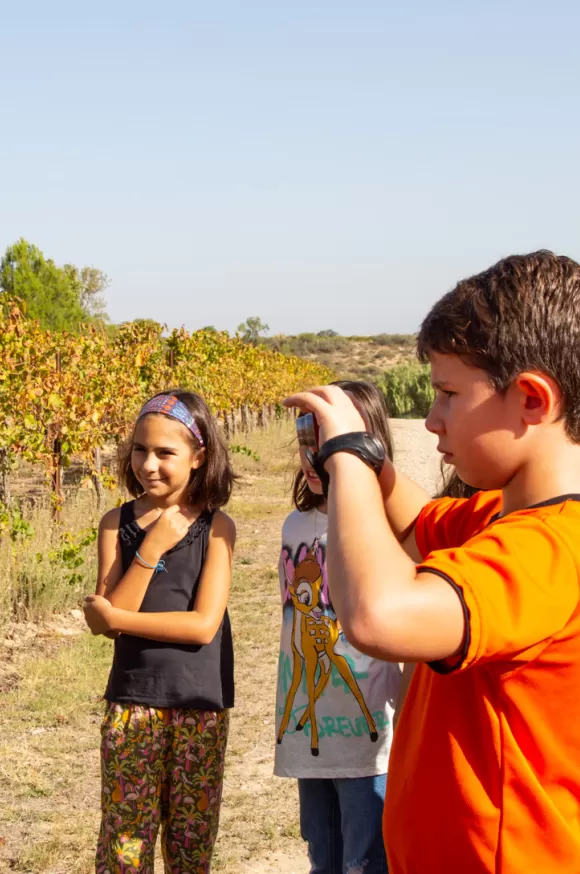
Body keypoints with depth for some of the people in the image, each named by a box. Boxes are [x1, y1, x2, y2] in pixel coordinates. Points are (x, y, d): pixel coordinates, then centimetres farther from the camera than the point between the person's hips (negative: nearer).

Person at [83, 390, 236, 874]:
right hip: (132, 701, 1)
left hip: (200, 706, -1)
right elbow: (107, 615, -8)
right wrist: (151, 548, -16)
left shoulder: (216, 526, -5)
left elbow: (204, 624, -13)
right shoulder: (118, 522, 0)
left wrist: (114, 618, -11)